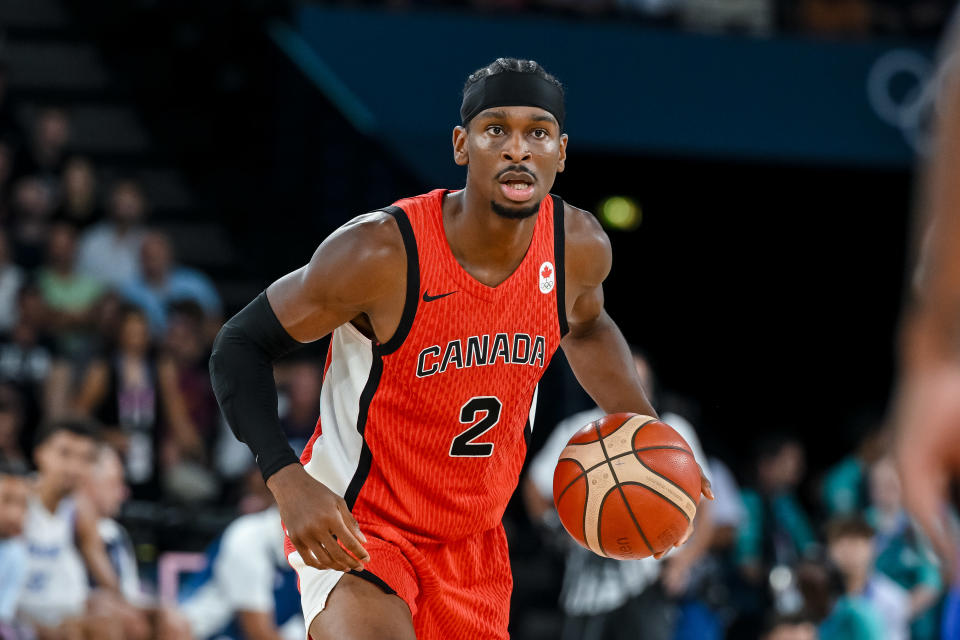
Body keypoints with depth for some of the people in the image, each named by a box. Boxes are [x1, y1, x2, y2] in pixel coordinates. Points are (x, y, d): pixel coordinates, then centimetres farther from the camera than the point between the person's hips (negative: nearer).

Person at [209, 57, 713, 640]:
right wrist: (288, 481, -28)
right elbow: (241, 346, -15)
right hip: (351, 531, -6)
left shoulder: (581, 246, -8)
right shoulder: (382, 252, -25)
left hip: (474, 543, 6)